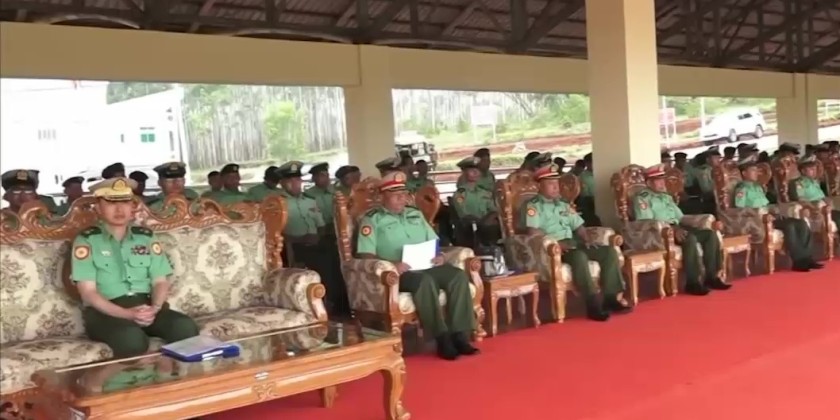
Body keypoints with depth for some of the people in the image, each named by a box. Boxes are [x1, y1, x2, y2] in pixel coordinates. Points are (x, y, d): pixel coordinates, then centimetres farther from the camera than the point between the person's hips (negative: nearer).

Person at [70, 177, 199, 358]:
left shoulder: (146, 237, 16)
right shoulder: (86, 241, 4)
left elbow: (160, 281, 11)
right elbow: (88, 292, -4)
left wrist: (154, 308, -12)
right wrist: (127, 313, -18)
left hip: (146, 306, 4)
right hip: (106, 311, -3)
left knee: (186, 327, -27)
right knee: (132, 338, -38)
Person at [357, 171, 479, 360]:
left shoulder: (415, 214, 22)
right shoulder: (372, 219, 3)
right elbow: (366, 255, -7)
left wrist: (439, 256, 1)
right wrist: (391, 264, -23)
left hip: (426, 266, 6)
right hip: (398, 271, -6)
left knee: (459, 276, -21)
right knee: (425, 281, -37)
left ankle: (460, 335, -24)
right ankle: (442, 338, -31)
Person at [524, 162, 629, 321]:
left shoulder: (564, 205, 25)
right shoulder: (533, 206, 0)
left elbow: (578, 226, 24)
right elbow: (534, 232, -13)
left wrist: (586, 239, 4)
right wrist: (555, 242, -22)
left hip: (573, 242, 8)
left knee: (610, 251, -11)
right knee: (579, 256, -38)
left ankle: (611, 297, -13)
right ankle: (593, 303, -35)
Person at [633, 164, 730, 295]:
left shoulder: (667, 197, 27)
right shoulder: (642, 198, -1)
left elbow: (680, 217, 26)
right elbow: (647, 222, -14)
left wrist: (679, 228, 2)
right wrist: (671, 228, -22)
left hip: (677, 229, 8)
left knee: (710, 234, -10)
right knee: (690, 238, -34)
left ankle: (711, 277, -10)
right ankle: (692, 282, -28)